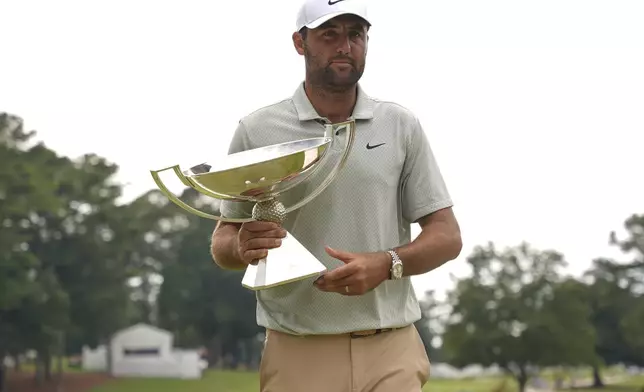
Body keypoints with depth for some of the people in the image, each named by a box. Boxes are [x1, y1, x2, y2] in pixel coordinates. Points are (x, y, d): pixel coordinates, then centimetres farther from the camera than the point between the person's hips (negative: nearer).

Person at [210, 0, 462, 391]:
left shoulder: (402, 126, 7)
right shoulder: (257, 131, 5)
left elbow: (447, 236, 6)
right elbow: (222, 241, 9)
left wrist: (386, 265, -13)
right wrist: (242, 247, -15)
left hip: (392, 349, 1)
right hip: (297, 354, 0)